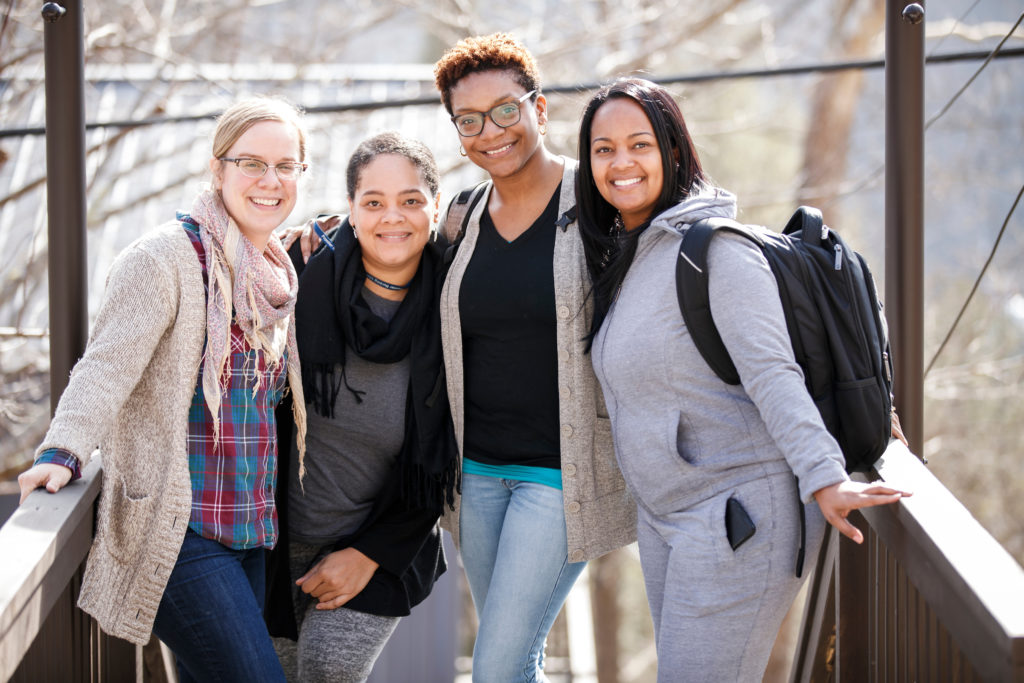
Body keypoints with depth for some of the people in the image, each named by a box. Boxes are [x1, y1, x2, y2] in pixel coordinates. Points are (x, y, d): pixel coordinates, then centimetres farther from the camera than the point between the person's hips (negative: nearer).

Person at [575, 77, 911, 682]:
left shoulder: (716, 251, -16)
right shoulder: (620, 258, 12)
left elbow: (771, 373, -25)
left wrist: (824, 478, -34)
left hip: (739, 513, -10)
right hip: (663, 516, 10)